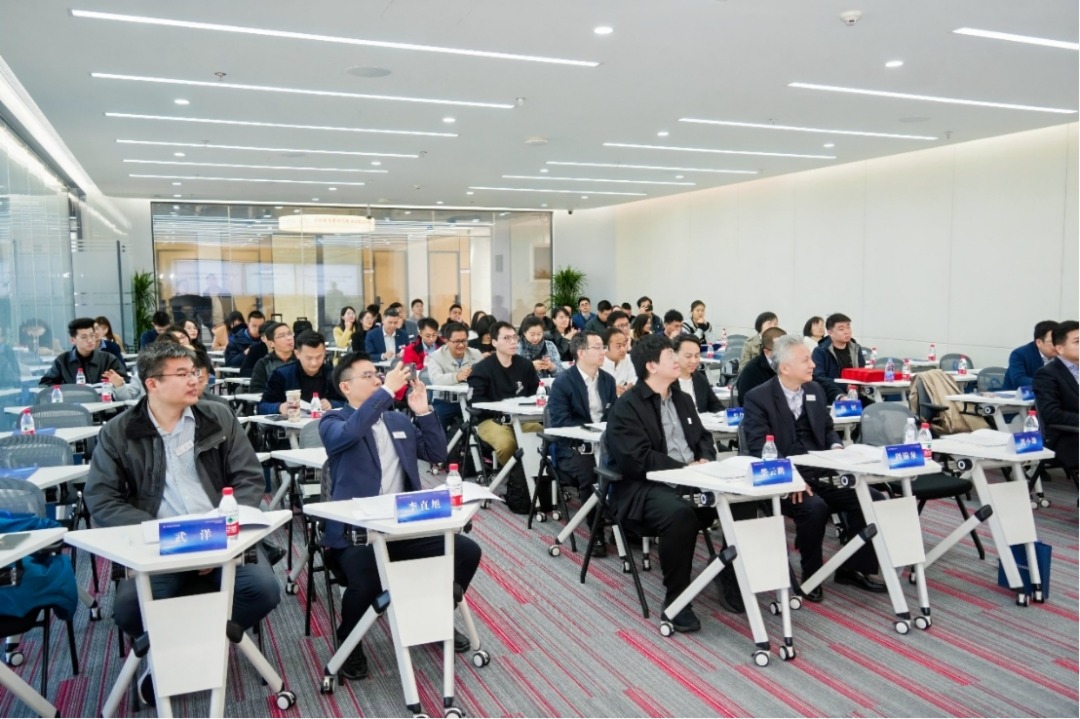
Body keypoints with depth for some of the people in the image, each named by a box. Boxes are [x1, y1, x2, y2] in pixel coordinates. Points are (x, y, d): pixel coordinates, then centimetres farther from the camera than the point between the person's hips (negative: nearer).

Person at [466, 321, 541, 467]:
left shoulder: (525, 364, 10)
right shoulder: (482, 367, -2)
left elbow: (536, 391, 17)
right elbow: (476, 398, -11)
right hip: (491, 419, -4)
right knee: (506, 444, -34)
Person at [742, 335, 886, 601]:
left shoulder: (815, 390, 12)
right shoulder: (757, 398, -8)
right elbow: (759, 449, -15)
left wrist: (836, 446, -2)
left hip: (821, 473, 6)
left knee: (871, 498, -10)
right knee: (814, 507, -33)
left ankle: (852, 568, 8)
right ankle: (812, 576, -8)